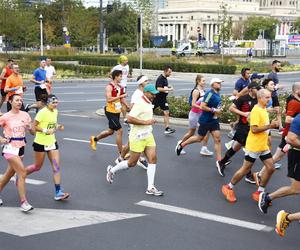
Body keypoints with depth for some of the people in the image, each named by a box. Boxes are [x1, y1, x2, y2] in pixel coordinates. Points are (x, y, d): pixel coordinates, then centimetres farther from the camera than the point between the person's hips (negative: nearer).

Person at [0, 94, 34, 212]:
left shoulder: (25, 115, 4)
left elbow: (33, 132, 7)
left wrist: (29, 128, -14)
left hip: (21, 147, 6)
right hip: (10, 148, -6)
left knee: (10, 173, 17)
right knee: (22, 173, -15)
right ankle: (23, 202, -10)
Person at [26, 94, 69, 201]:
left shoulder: (55, 111, 4)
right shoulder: (42, 112, -17)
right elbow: (34, 126, -17)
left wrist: (58, 127, -1)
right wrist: (45, 131, -27)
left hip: (52, 142, 6)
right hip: (41, 143, -6)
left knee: (56, 166, -3)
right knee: (38, 166, 9)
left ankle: (58, 192, -2)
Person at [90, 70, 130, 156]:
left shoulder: (120, 87, 9)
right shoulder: (109, 87, -17)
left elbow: (122, 100, 17)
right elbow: (109, 99, -28)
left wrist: (129, 107, 5)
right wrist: (121, 96, -28)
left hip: (117, 112, 9)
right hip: (110, 112, -9)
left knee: (111, 131, 20)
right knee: (119, 131, -9)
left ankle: (94, 139, 42)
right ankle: (121, 153, 0)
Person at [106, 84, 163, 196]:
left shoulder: (149, 103, 11)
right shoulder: (139, 104, -19)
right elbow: (130, 119, -27)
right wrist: (146, 122, -24)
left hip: (148, 136, 8)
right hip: (138, 137, -8)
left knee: (152, 159, -2)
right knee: (132, 163, 3)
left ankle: (150, 188, 2)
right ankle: (112, 170, 27)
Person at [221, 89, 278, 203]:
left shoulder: (264, 109, 11)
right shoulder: (256, 110, -18)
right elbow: (254, 129, -24)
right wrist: (269, 126, -24)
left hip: (263, 146, 9)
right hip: (254, 146, -9)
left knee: (270, 168, 4)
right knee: (246, 169, 1)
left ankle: (259, 192, 15)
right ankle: (229, 187, 18)